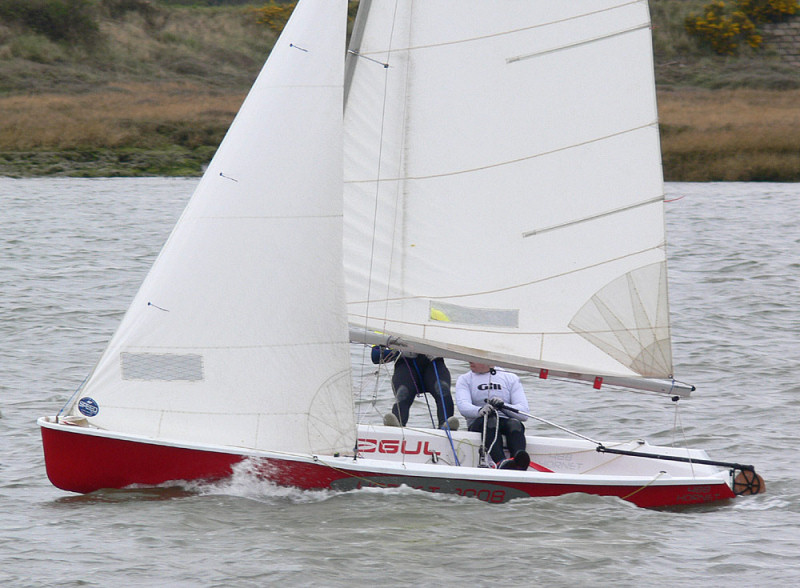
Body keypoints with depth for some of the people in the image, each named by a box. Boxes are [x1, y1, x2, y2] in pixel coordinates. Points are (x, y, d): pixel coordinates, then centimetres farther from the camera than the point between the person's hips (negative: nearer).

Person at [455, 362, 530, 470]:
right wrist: (480, 410, -30)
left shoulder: (511, 378, 14)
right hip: (479, 424, -1)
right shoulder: (464, 379, 15)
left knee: (515, 423, -33)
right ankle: (501, 462, -59)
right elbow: (463, 406, -8)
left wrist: (503, 406, -18)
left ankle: (519, 461, -61)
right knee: (491, 421, -35)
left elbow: (524, 413, 2)